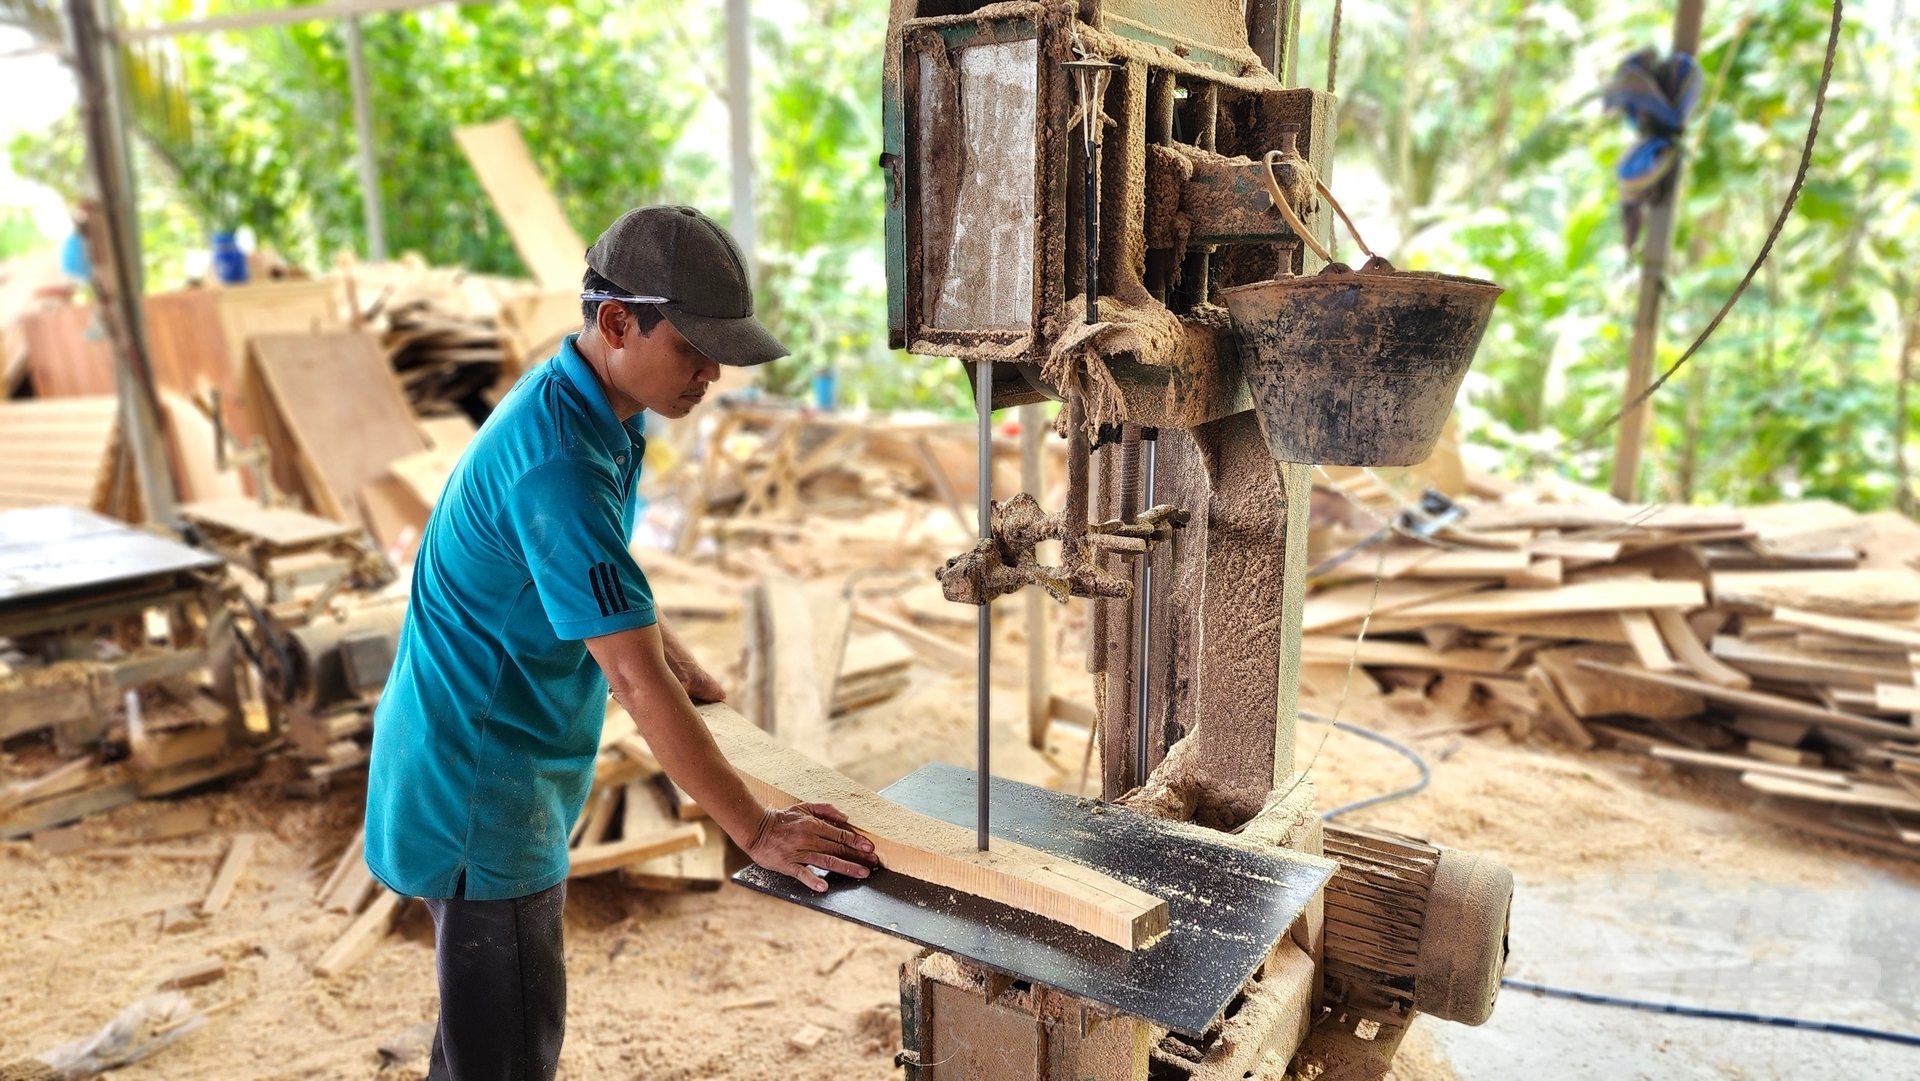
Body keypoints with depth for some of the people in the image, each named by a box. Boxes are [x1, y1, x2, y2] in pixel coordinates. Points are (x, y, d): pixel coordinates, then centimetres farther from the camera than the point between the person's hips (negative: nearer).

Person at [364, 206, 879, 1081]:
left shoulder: (591, 409, 1)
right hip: (479, 778, -9)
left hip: (508, 759, 10)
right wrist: (756, 829, -25)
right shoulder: (559, 462, -30)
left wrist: (684, 670, 10)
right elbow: (637, 680, -30)